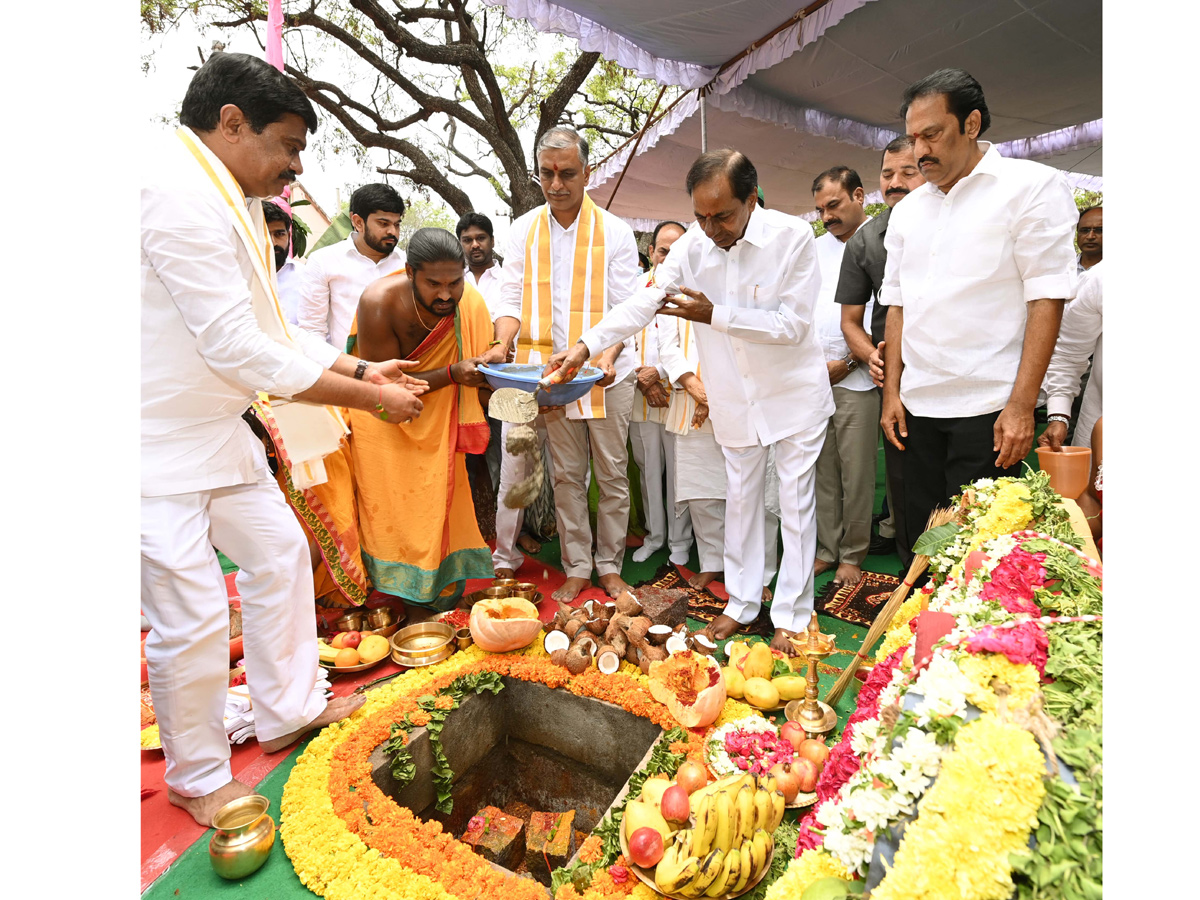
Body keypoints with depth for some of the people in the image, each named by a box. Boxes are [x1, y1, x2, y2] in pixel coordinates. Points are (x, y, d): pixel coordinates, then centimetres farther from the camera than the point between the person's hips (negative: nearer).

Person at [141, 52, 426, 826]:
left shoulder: (231, 201, 12)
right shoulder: (180, 195, -21)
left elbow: (269, 329, 13)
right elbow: (239, 350, -26)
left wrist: (361, 368, 4)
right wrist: (370, 398, -19)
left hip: (215, 429, 10)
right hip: (161, 444, -10)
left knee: (279, 553, 16)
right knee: (193, 615, -1)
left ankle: (288, 711, 34)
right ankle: (198, 779, 24)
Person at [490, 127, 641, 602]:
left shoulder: (614, 231, -1)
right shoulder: (524, 230, 6)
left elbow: (625, 307, -6)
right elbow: (512, 297, 3)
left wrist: (608, 355, -24)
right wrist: (503, 344, -17)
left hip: (607, 373, -1)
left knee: (612, 473, 5)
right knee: (566, 476, 8)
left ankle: (610, 566, 20)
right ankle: (577, 567, 20)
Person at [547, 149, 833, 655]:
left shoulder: (792, 237, -17)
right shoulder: (693, 245, -7)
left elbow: (794, 324, -20)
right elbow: (644, 303, -4)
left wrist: (715, 315, -26)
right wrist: (585, 346, -12)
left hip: (796, 393, -3)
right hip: (735, 399, 4)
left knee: (795, 502, 3)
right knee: (741, 497, 12)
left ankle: (792, 616, 17)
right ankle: (742, 602, 27)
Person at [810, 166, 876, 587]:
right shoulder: (817, 247, 17)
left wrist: (845, 362, -9)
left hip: (855, 378, -5)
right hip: (811, 375, 5)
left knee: (856, 473, 1)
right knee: (823, 469, 8)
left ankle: (852, 555, 14)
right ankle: (827, 549, 19)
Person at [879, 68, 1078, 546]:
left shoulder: (1032, 186, -2)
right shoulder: (906, 210, 14)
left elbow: (1047, 299, -8)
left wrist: (1022, 405, -15)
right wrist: (892, 390, 7)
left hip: (988, 409, -5)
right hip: (918, 405, 5)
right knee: (922, 535, 9)